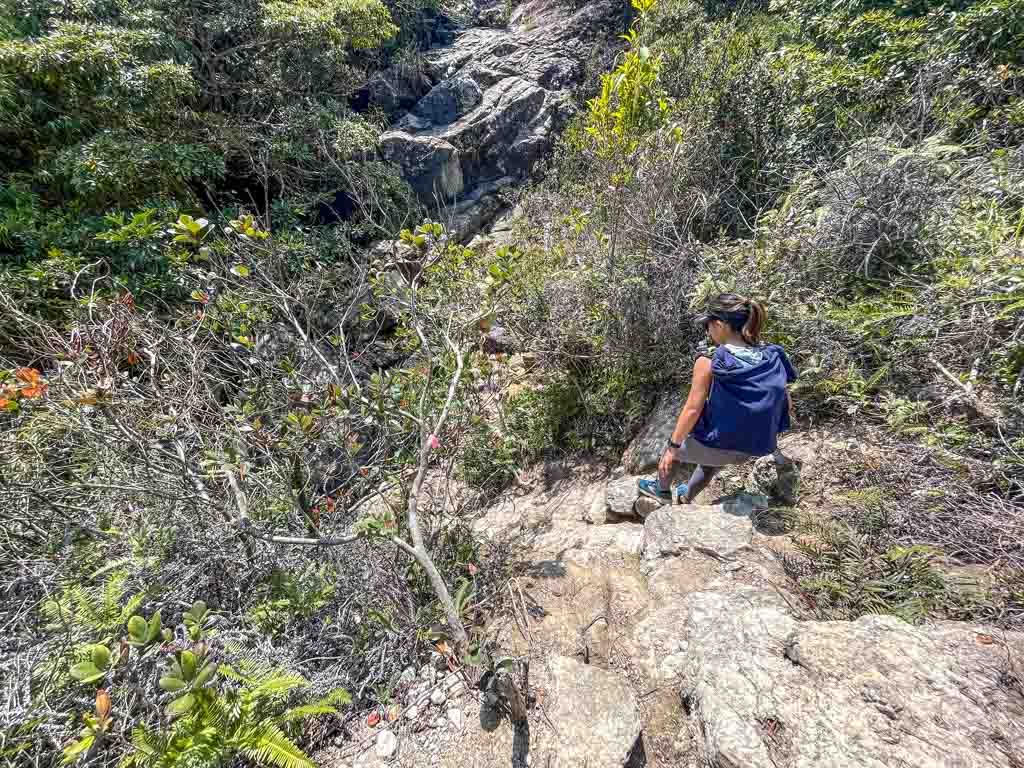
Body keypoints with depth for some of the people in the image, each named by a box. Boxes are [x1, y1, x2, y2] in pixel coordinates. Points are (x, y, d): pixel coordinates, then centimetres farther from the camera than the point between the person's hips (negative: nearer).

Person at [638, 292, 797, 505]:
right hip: (752, 449, 6)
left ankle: (661, 490, 51)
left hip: (716, 446, -5)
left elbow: (693, 409, -18)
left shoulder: (709, 362, -21)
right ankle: (685, 498, 60)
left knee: (671, 450, 27)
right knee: (711, 463, 38)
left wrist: (673, 446, -6)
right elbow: (786, 405, 3)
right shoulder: (772, 357, -6)